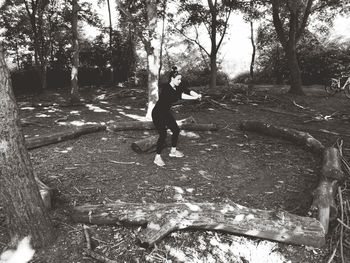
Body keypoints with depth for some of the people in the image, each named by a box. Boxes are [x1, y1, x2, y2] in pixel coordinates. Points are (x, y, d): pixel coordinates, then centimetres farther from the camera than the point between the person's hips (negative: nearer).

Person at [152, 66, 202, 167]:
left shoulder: (177, 87, 0)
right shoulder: (167, 88, -26)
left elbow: (188, 90, -11)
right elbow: (180, 96, -38)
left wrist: (197, 94, -29)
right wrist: (195, 98, -40)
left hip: (166, 113, 9)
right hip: (158, 114, -9)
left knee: (176, 130, 10)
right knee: (163, 134, -15)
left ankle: (173, 151, 28)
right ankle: (157, 157, -4)